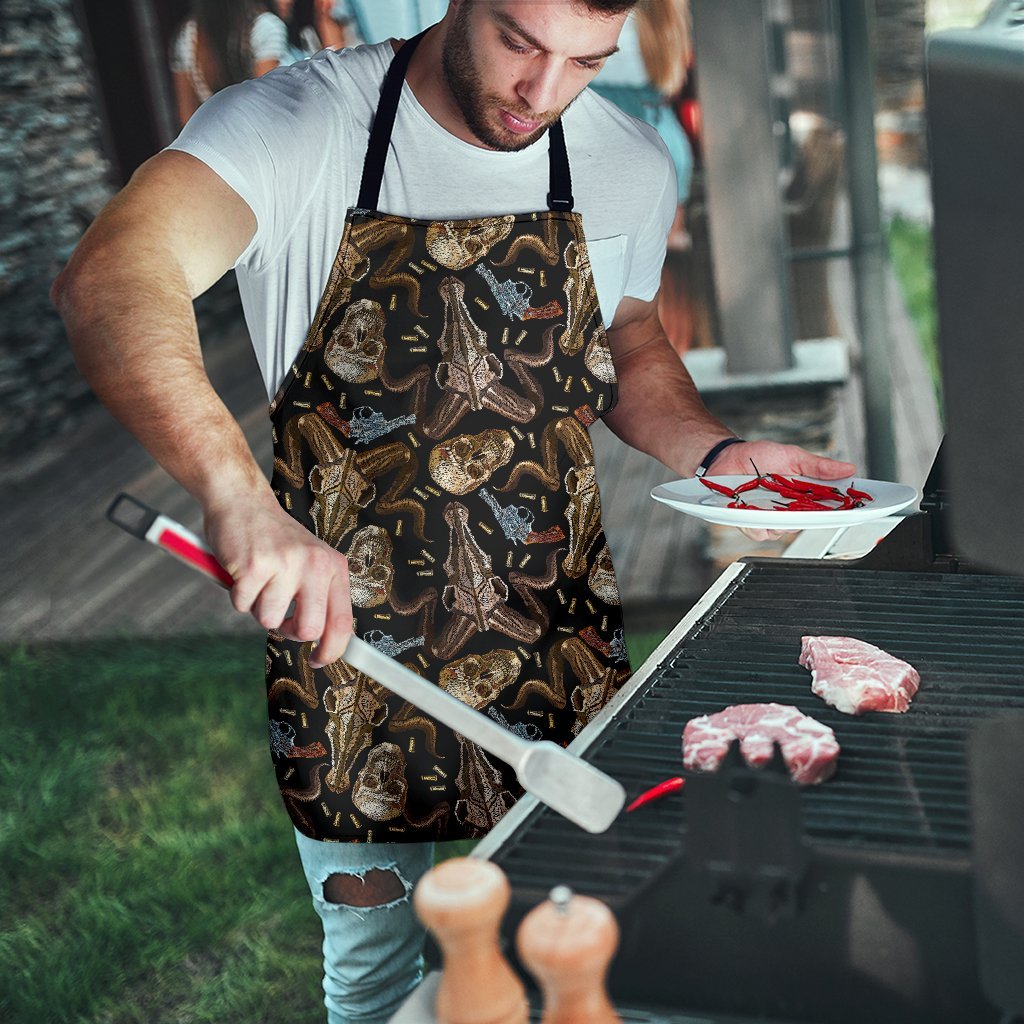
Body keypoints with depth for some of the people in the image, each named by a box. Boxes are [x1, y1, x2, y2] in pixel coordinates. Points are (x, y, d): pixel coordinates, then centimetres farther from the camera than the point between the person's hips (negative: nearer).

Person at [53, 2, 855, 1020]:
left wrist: (716, 453, -4)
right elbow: (109, 280, -34)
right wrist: (239, 495, -50)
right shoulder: (297, 124, -17)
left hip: (561, 645, 3)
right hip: (348, 636, -3)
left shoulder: (630, 165, -2)